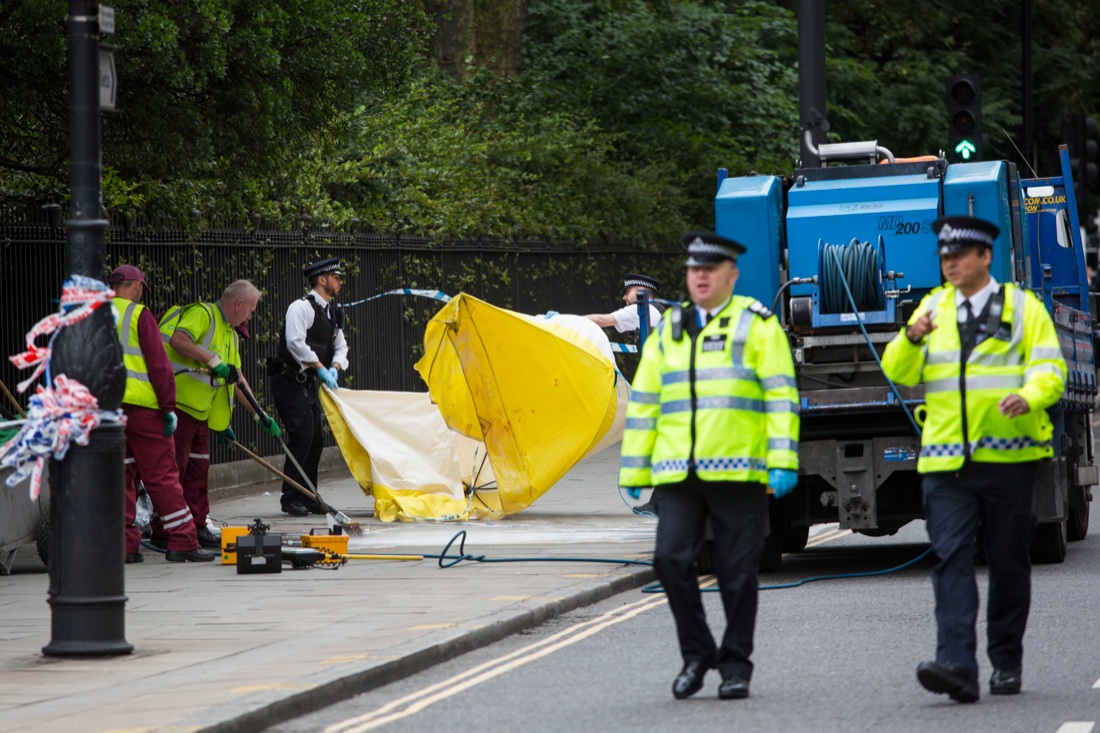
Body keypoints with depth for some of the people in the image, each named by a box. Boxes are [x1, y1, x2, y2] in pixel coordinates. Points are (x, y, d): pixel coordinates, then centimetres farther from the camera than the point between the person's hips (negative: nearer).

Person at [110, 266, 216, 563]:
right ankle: (181, 541, -2)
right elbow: (158, 363, -9)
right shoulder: (139, 315, -4)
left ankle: (123, 544, 7)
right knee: (162, 474, -1)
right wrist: (168, 406, -6)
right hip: (140, 405, -5)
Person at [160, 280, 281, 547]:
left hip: (201, 412, 10)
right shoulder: (202, 314, -7)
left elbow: (237, 379, 27)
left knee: (198, 470, 11)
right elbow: (178, 340, -24)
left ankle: (198, 527, 16)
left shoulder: (231, 335, 23)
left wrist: (261, 416, 24)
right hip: (179, 404, -10)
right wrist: (212, 360, -22)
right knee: (174, 467, -8)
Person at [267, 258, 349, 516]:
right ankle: (290, 498, -10)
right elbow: (295, 343, -24)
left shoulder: (333, 313, 15)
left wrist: (334, 368, -3)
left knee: (314, 439, 8)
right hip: (289, 381, -9)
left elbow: (340, 345, 18)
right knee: (302, 435, -15)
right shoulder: (302, 307, -13)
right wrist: (321, 369, -23)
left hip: (309, 383, 9)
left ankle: (308, 497, 16)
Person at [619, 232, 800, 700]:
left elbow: (781, 397, -2)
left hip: (738, 472, -3)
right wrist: (635, 471, 12)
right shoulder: (667, 332, 17)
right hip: (677, 474, 3)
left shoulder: (756, 325, 5)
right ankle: (696, 654, 7)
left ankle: (735, 665, 13)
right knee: (671, 560, -9)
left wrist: (783, 462, -12)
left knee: (737, 572, 1)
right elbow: (643, 403, 18)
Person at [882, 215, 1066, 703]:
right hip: (946, 460, 1)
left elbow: (1049, 367, -3)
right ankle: (957, 665, -20)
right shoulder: (934, 308, 14)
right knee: (951, 558, -11)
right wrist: (911, 339, -14)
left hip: (1008, 457, -1)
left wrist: (1028, 396, -24)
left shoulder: (1022, 307, 7)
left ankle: (1007, 662, 19)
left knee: (1008, 562, 6)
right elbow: (899, 373, 8)